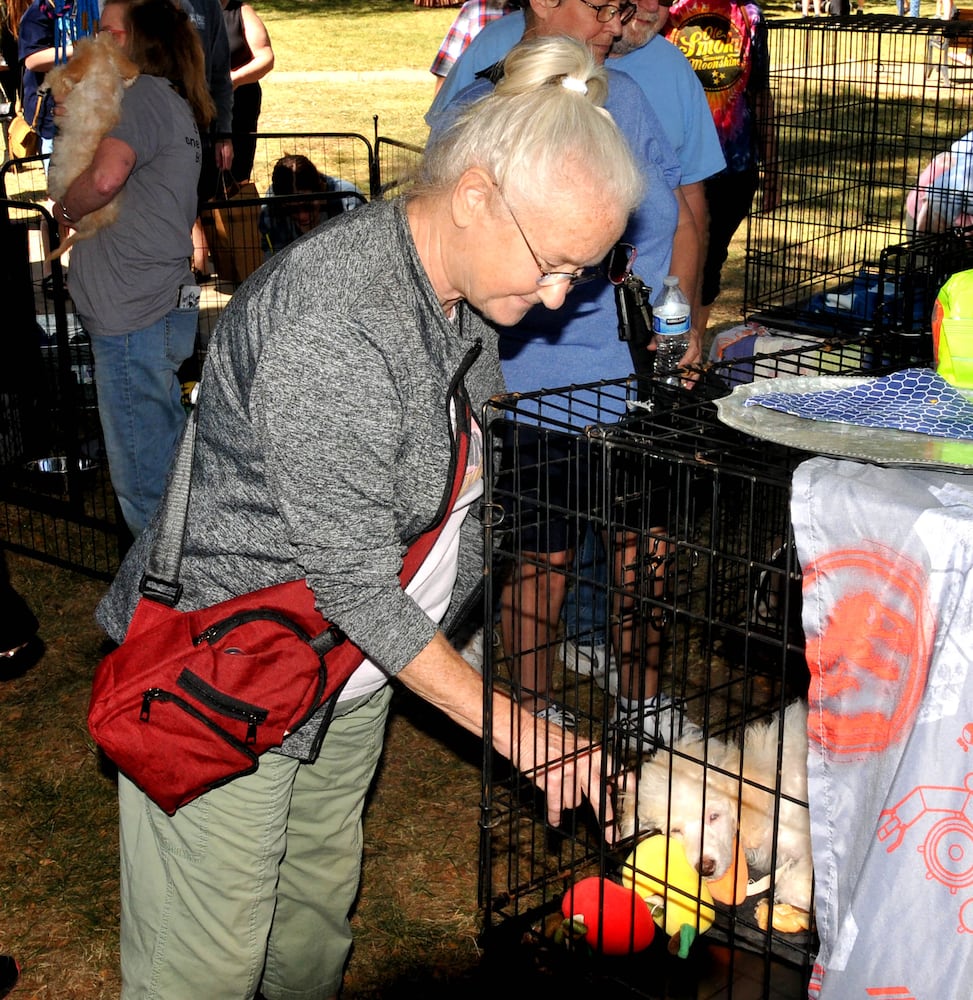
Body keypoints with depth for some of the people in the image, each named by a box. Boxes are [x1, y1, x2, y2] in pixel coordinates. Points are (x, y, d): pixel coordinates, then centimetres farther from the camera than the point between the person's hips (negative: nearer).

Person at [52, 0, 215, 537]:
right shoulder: (177, 106, 21)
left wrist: (65, 208, -8)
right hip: (166, 306, 11)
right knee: (168, 458, 19)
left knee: (141, 479, -4)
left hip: (133, 315, -11)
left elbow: (107, 175, -27)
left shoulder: (145, 94, -10)